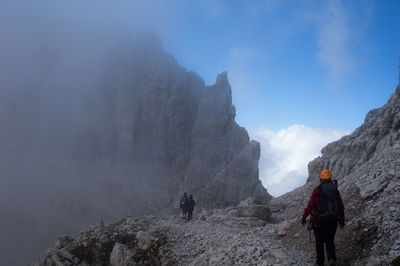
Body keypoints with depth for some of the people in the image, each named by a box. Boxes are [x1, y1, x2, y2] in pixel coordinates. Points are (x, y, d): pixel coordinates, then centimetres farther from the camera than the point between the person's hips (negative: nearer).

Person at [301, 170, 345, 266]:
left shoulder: (317, 191, -12)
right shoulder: (336, 191, 1)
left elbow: (310, 206, -10)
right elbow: (341, 207, 7)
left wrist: (303, 217, 4)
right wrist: (342, 220, 21)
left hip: (319, 222, -3)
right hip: (332, 222, 3)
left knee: (319, 242, 16)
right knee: (330, 241, 19)